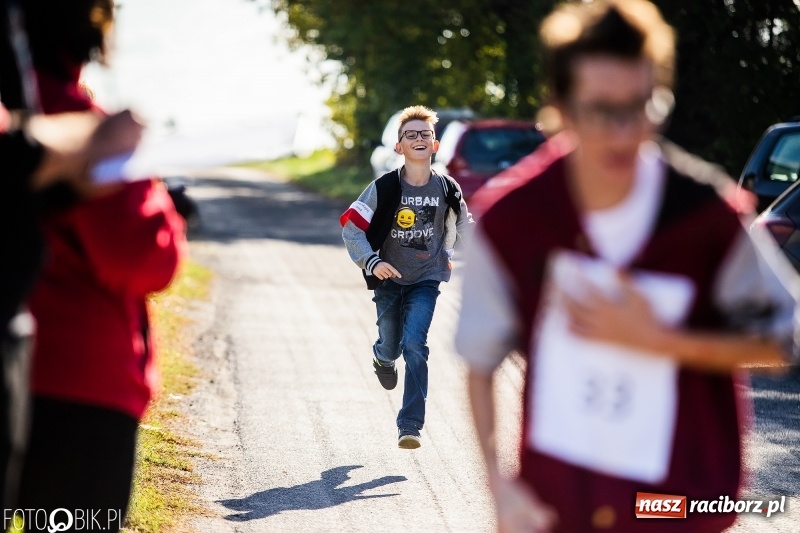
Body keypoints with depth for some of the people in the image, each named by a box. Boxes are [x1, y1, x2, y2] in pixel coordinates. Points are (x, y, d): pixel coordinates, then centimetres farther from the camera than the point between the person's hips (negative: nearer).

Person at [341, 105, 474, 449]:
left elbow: (463, 225, 11)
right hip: (389, 279, 0)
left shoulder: (447, 189, -8)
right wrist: (372, 262, -27)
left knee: (414, 345, -17)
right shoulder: (383, 188, -14)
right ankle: (382, 357, 51)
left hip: (426, 281, 0)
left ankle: (410, 426, -15)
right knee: (391, 347, 10)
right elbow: (351, 228, -14)